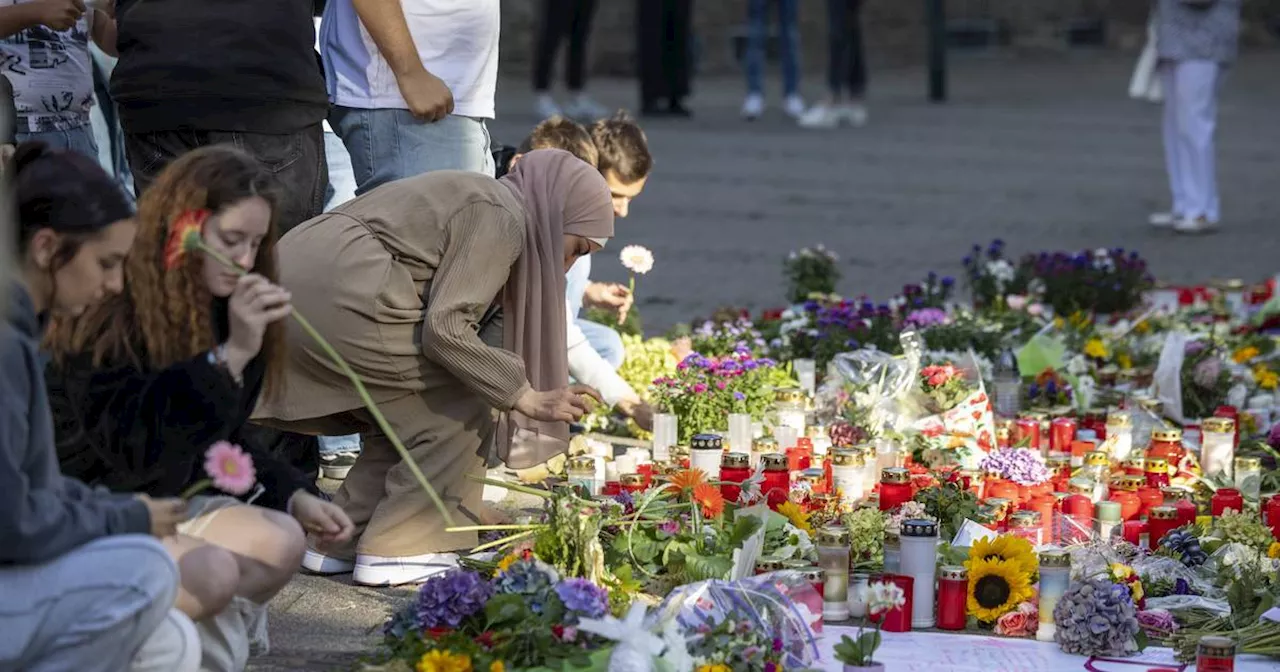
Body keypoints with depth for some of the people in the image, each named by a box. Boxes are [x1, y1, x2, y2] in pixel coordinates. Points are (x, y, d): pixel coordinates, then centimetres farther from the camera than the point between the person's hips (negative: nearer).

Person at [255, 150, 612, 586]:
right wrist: (527, 397, -7)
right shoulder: (501, 219, -5)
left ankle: (337, 543, 19)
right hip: (341, 296, -10)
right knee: (460, 413, 0)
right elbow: (445, 330, -14)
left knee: (411, 414, 20)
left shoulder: (476, 199, 26)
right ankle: (396, 550, 3)